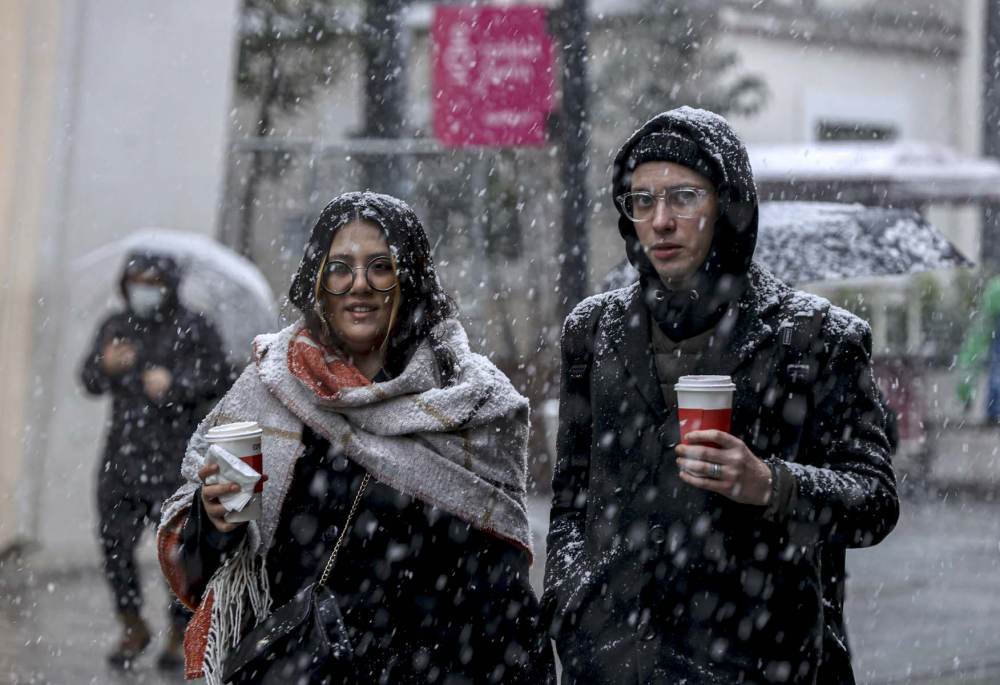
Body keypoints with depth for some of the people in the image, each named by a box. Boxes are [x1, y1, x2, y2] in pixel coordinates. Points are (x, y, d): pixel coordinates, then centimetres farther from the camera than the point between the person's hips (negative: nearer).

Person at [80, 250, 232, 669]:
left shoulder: (192, 329, 0)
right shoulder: (115, 327, 13)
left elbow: (219, 379, -7)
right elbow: (89, 381, 9)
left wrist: (174, 382, -21)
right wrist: (106, 365, -13)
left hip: (176, 454, -4)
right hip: (124, 451, 4)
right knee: (114, 541, 1)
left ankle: (179, 635, 11)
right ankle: (132, 628, 19)